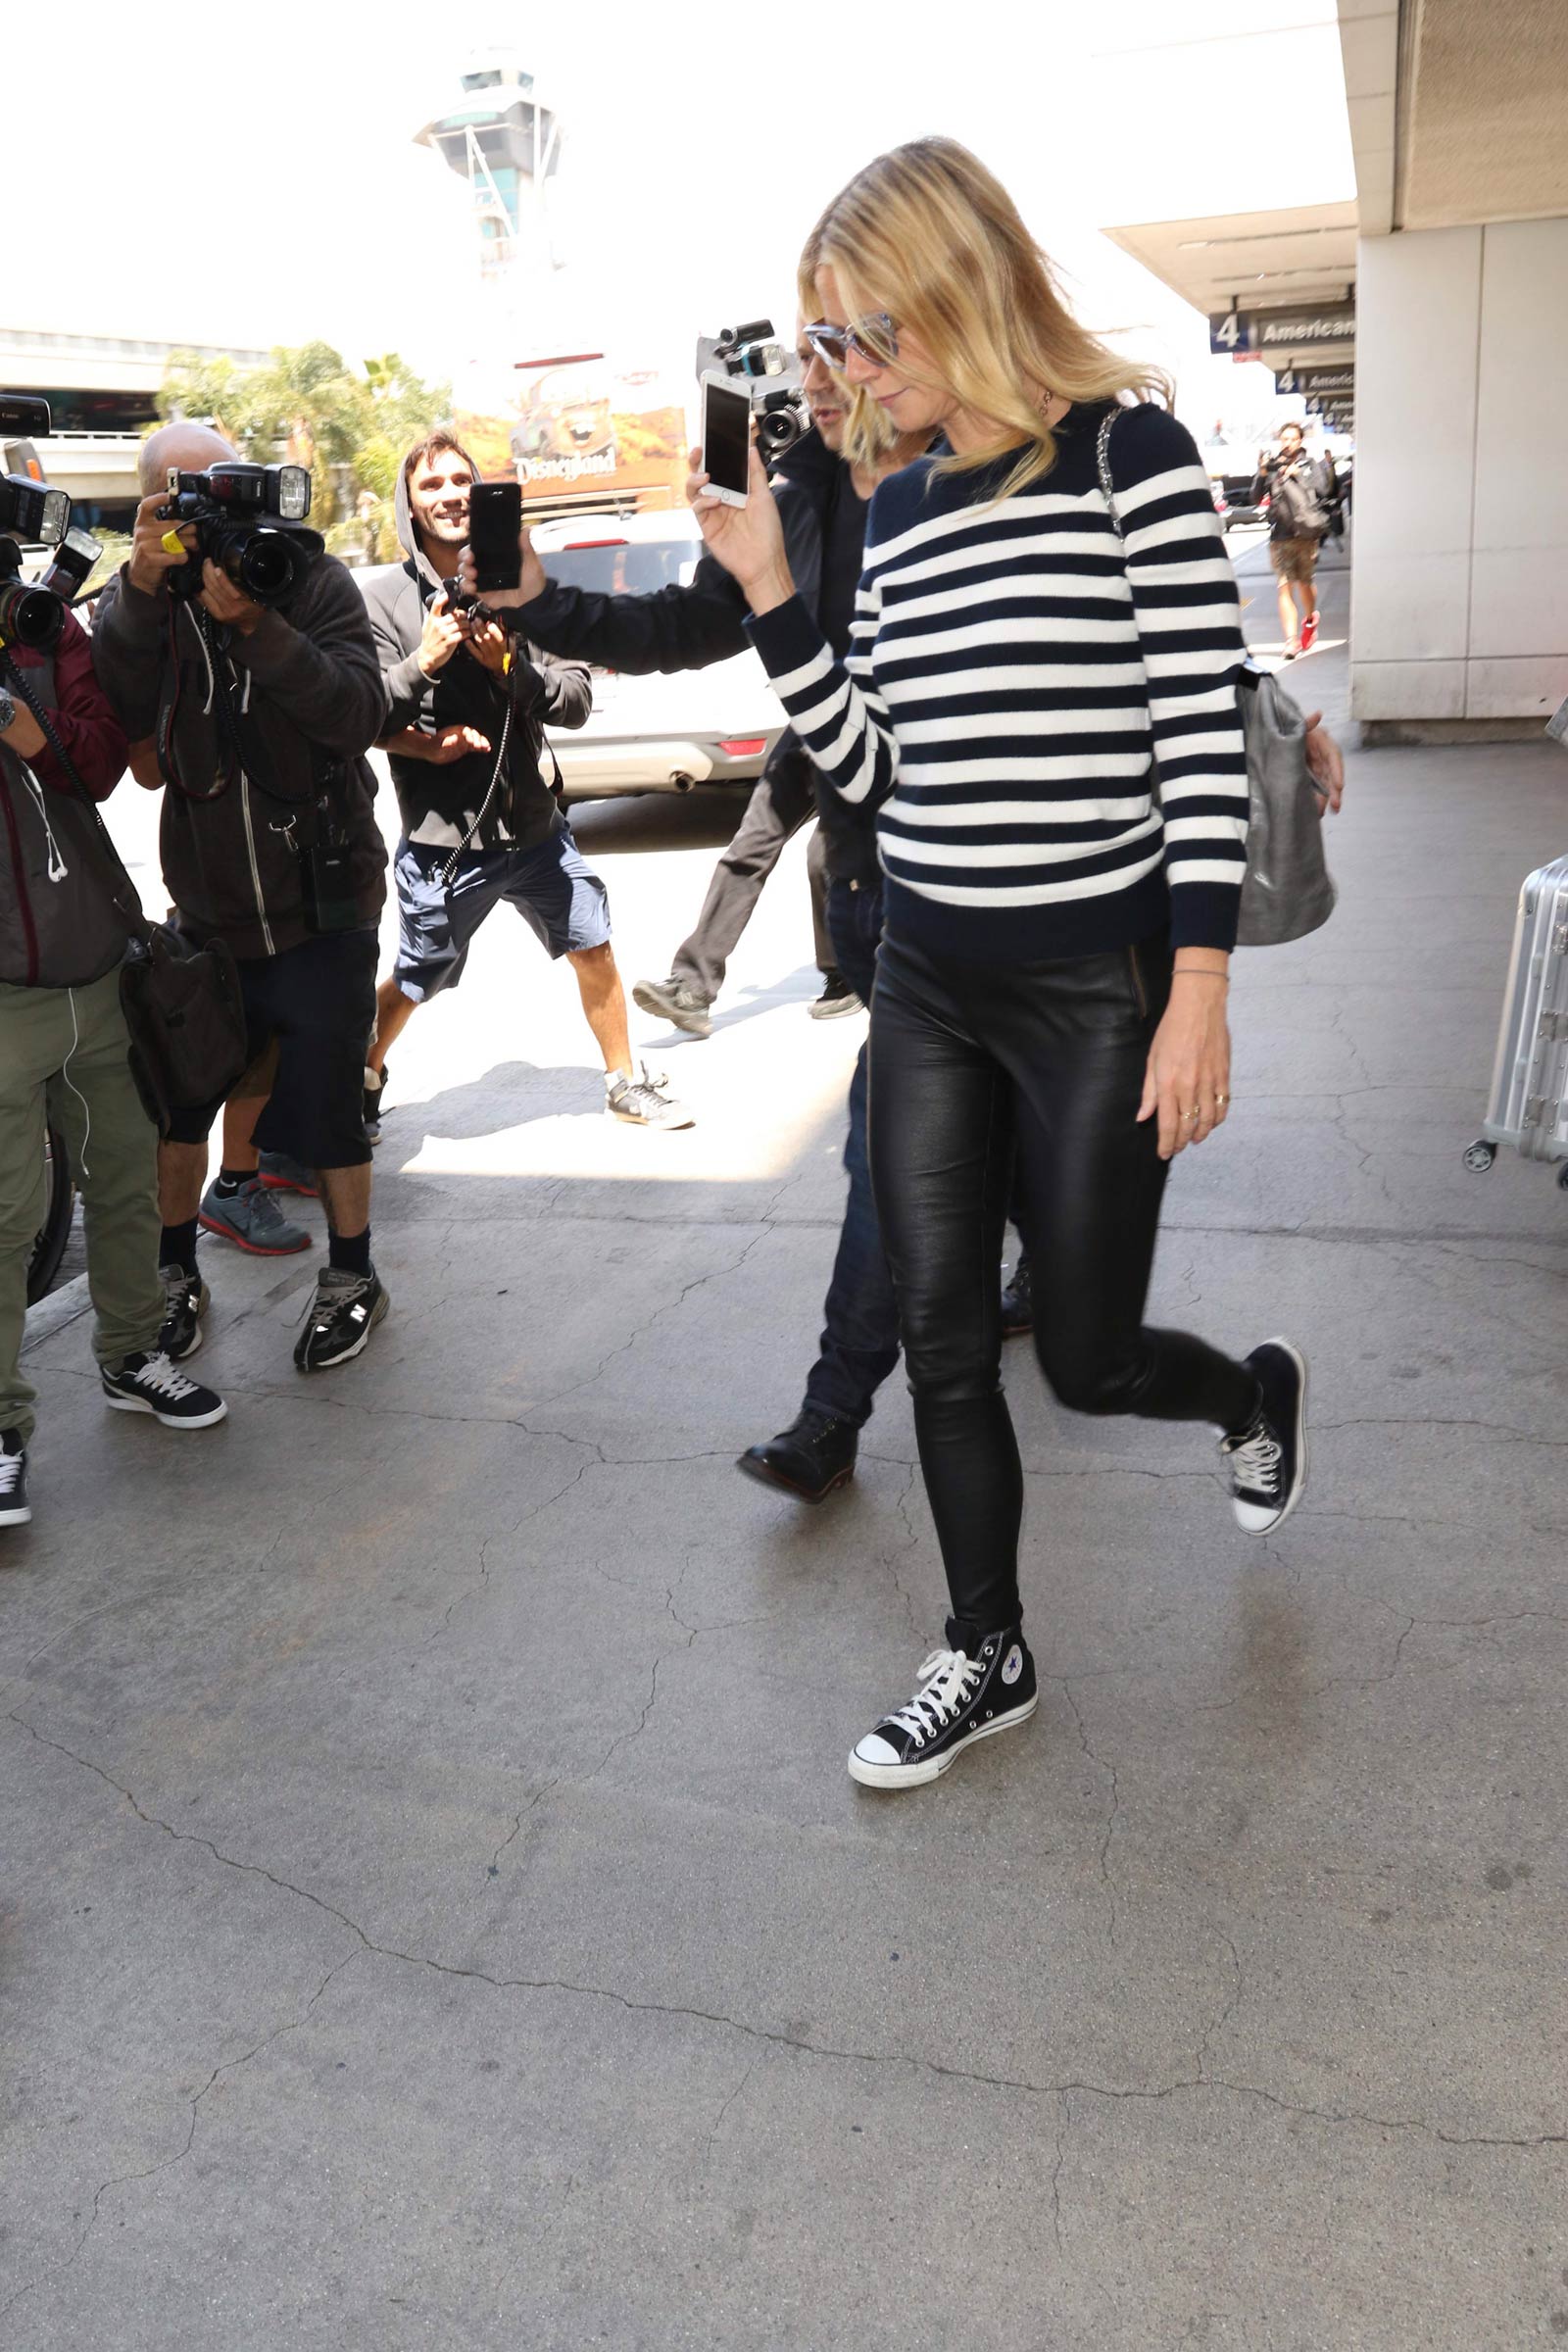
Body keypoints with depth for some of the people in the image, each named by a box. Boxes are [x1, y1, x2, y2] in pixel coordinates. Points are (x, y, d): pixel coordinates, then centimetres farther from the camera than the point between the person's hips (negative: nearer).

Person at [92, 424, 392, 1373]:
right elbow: (120, 718, -17)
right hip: (207, 910, 3)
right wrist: (143, 589, -28)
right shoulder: (142, 598, 0)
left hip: (323, 909, -3)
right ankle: (179, 1273, 35)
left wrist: (251, 620, -30)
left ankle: (352, 1276, 27)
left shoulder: (315, 580, -6)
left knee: (325, 1107, 4)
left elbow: (358, 714, -21)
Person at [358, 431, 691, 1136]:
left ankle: (626, 1083, 32)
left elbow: (576, 700, -4)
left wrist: (511, 667, -19)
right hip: (442, 840, -3)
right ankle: (364, 1083, 37)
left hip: (535, 826, 3)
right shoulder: (384, 600, -6)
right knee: (413, 986, 9)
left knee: (593, 948, 12)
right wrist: (424, 661, -23)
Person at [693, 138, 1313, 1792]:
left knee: (1086, 1358, 6)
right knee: (942, 1346, 9)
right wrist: (764, 585, -2)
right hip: (927, 984, 6)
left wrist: (1199, 996, -15)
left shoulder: (1129, 451, -8)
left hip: (1099, 988, -5)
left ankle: (1258, 1396, 42)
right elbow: (865, 767, 7)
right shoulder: (897, 507, 9)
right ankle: (988, 1659, 28)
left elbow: (1204, 736, -11)